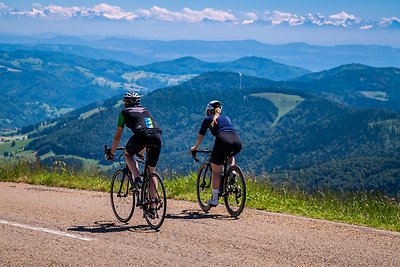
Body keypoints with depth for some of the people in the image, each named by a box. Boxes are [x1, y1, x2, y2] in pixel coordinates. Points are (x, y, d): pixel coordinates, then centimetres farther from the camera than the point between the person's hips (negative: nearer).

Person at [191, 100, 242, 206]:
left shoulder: (208, 119, 21)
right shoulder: (226, 118, 33)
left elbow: (200, 136, 29)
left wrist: (195, 147, 47)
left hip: (223, 141, -4)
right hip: (237, 142, 4)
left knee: (216, 172, 8)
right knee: (230, 154, 40)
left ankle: (214, 199, 8)